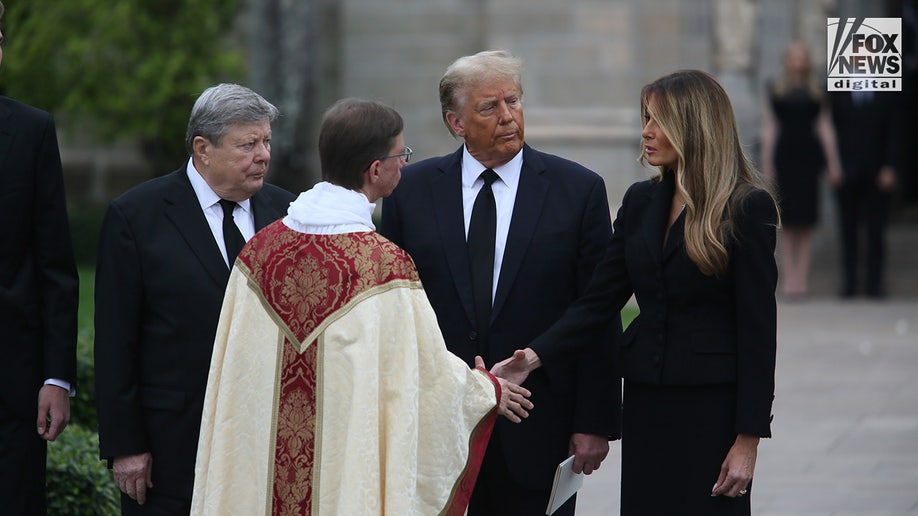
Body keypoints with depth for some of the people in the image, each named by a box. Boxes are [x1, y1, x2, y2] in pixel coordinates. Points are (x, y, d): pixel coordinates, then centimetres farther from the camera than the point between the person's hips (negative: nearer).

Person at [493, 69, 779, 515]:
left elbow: (758, 326, -10)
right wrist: (535, 356, -9)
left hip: (713, 403, -6)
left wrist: (748, 436, -13)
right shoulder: (640, 202, 10)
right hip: (647, 401, 6)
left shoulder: (747, 207, -8)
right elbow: (599, 300, 6)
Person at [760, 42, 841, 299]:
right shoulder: (775, 90, 7)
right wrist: (766, 165, 1)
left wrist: (833, 164, 4)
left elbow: (825, 129, 9)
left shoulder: (817, 92, 8)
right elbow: (768, 129, 7)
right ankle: (788, 279, 2)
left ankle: (801, 278, 4)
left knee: (806, 223, -1)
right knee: (787, 223, -1)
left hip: (809, 156, 0)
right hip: (784, 156, 0)